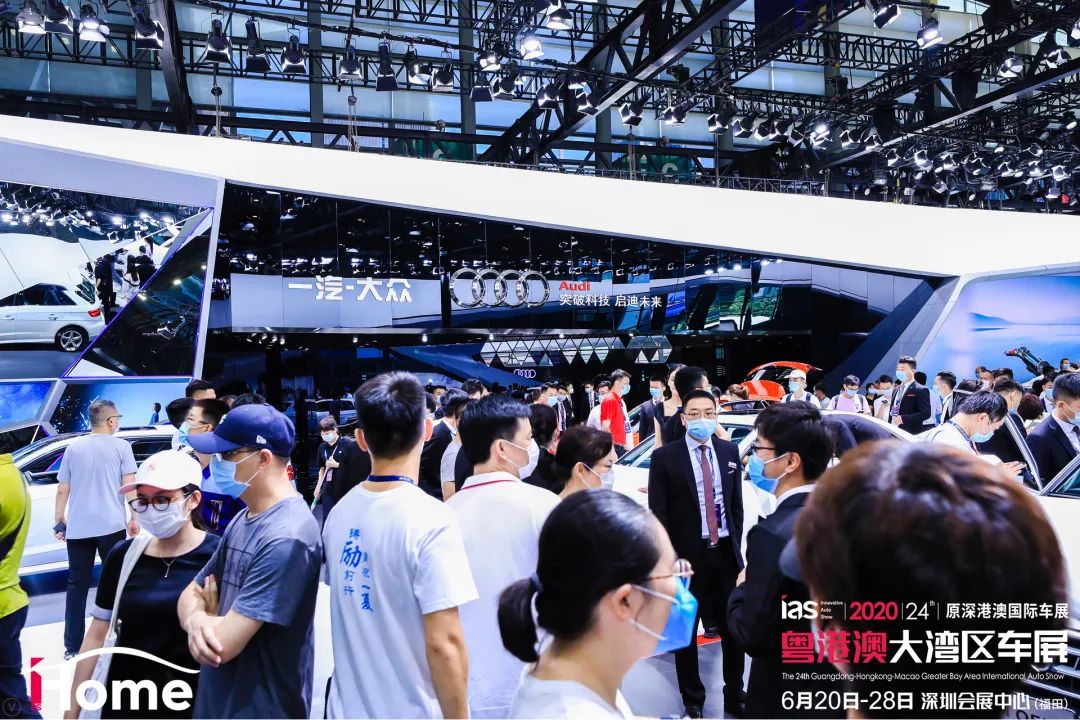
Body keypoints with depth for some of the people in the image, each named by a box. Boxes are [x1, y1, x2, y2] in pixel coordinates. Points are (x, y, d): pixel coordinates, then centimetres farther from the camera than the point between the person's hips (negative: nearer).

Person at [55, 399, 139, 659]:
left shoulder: (74, 447, 6)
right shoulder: (121, 446, -3)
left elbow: (62, 489, 7)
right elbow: (129, 485, -8)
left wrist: (59, 521, 17)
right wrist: (134, 518, -1)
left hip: (77, 527, 3)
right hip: (111, 525, -2)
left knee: (77, 585, 9)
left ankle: (73, 646, 13)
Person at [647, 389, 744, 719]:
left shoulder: (730, 451, 4)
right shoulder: (664, 457, -9)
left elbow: (737, 503, 11)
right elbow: (657, 514, -8)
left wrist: (736, 545, 5)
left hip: (726, 552, 4)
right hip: (687, 555, -3)